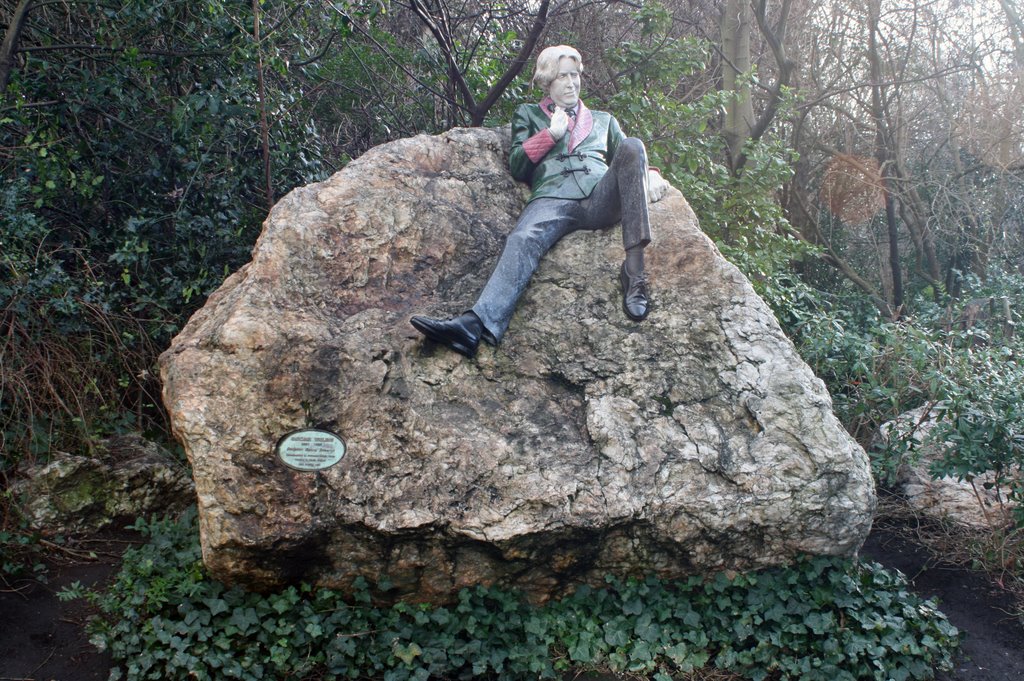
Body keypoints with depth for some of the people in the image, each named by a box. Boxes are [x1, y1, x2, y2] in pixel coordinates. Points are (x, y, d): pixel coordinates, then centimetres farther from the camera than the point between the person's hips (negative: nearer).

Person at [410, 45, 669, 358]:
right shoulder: (528, 114, 32)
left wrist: (650, 174, 7)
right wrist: (551, 134, 8)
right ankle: (475, 325, -59)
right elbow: (517, 166, 20)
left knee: (632, 145, -29)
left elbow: (628, 158, 30)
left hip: (601, 198, 2)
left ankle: (634, 268, -38)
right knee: (523, 240, -35)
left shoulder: (603, 120, 38)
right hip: (553, 199, -1)